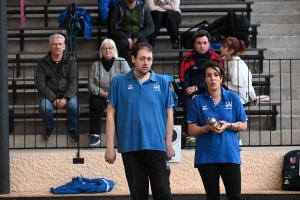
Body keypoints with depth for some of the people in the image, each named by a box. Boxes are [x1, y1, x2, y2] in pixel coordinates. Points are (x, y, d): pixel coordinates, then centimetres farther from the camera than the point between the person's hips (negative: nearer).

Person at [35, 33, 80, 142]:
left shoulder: (71, 61, 1)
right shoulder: (43, 63, 1)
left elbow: (74, 82, -7)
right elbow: (40, 84, -6)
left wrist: (65, 98, -22)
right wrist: (53, 99, -18)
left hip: (67, 95, 0)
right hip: (50, 95, 0)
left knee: (74, 106, -31)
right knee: (44, 107, -31)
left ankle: (72, 128, 1)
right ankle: (49, 127, 2)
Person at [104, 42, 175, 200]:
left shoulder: (162, 82, 3)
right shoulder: (119, 82, 2)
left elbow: (169, 115, 7)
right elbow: (111, 114, 2)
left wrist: (169, 144, 1)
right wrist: (110, 146, -2)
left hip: (157, 147, 0)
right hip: (130, 148, 0)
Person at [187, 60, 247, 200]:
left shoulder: (233, 98, 3)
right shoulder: (198, 101, 2)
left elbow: (243, 125, 6)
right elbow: (192, 130, 3)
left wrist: (228, 125, -13)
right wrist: (208, 128, -16)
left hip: (230, 154, 0)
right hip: (206, 156, 0)